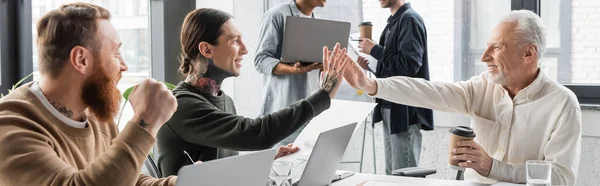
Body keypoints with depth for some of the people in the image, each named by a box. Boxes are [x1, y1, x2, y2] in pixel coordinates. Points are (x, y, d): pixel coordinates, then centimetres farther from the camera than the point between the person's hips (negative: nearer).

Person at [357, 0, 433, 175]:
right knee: (392, 174, 13)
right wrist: (371, 66, 6)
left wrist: (374, 50, -14)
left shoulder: (410, 19, -11)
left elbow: (409, 65, -21)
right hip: (390, 107, 9)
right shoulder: (394, 22, 17)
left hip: (405, 109, -9)